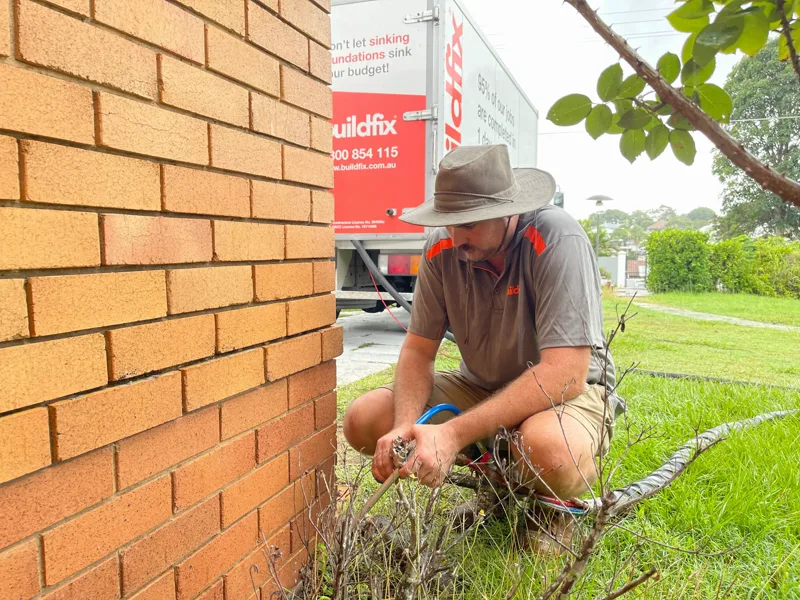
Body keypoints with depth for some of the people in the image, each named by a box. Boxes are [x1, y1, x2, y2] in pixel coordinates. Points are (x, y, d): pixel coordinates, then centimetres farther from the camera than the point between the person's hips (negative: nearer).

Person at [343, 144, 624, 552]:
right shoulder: (443, 248, -11)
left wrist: (454, 434, -36)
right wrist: (406, 427, -26)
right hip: (482, 387, 5)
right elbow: (418, 350, -6)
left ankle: (552, 508, 0)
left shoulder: (557, 239, -26)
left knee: (550, 449, -41)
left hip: (568, 390, -5)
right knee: (363, 420, -10)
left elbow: (565, 372, -32)